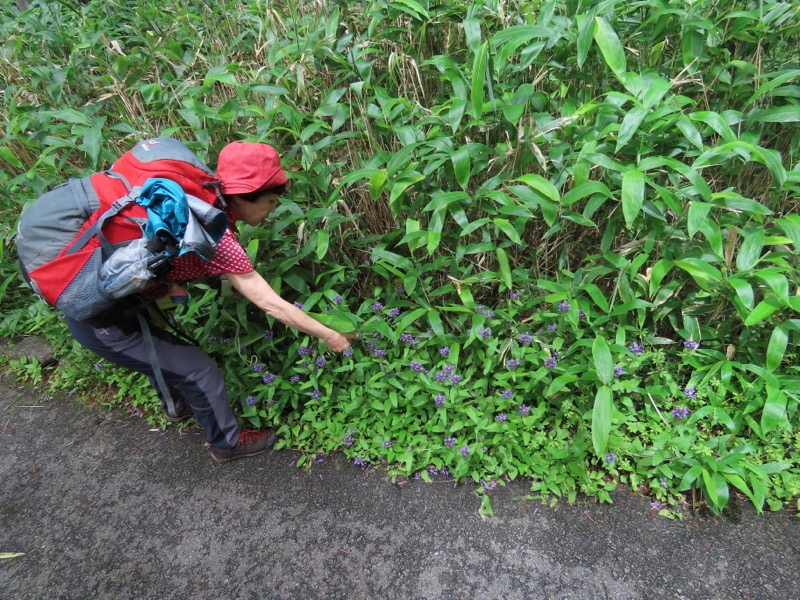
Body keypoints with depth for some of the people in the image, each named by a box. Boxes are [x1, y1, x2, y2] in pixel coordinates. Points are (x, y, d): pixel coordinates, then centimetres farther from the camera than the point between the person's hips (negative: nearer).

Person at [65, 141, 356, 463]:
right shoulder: (217, 239, -27)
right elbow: (273, 305, -22)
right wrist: (330, 336, -12)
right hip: (101, 321, -8)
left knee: (162, 352, 31)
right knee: (200, 371, 2)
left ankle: (178, 406, 57)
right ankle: (227, 443, 26)